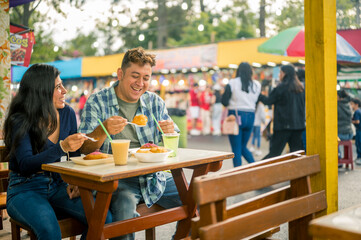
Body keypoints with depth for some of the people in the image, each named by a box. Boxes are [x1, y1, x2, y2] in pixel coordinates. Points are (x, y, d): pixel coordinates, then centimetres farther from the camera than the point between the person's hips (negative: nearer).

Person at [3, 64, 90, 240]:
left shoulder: (67, 113, 3)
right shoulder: (20, 121, -12)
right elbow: (26, 165, -23)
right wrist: (62, 148, -35)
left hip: (58, 186, 5)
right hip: (25, 189, -4)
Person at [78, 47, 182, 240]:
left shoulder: (155, 102, 12)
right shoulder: (97, 102, -1)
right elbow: (84, 149, -8)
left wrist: (170, 133, -10)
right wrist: (103, 130, -28)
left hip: (155, 176, 5)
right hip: (116, 178, -4)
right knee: (124, 206, -34)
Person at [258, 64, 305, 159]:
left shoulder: (281, 87, -9)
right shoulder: (301, 88, 9)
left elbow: (268, 101, -4)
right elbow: (303, 104, 17)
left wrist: (258, 95, 10)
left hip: (284, 124, -5)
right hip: (298, 124, 6)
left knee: (275, 151, -3)